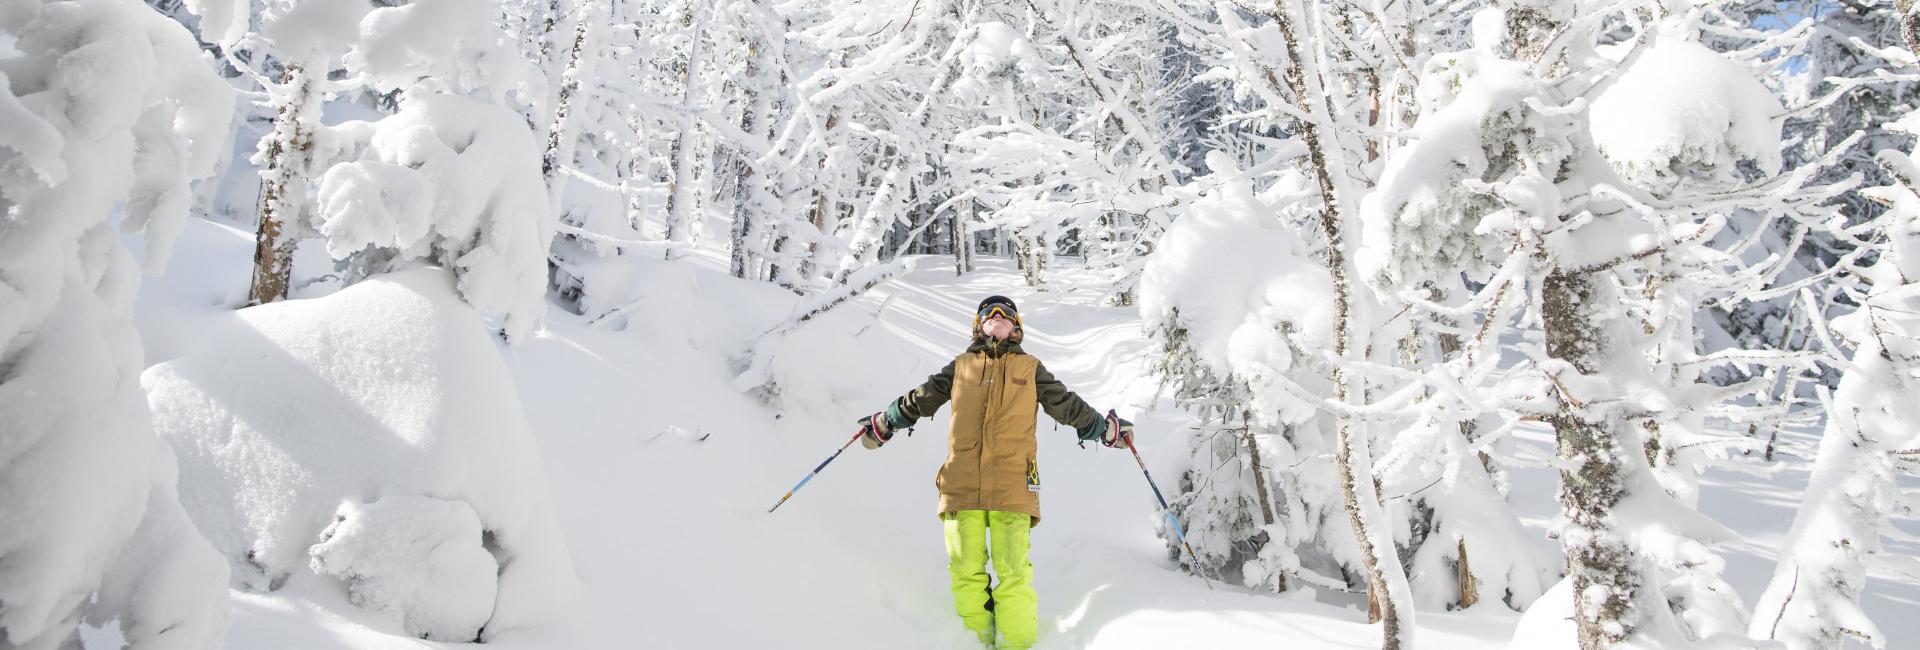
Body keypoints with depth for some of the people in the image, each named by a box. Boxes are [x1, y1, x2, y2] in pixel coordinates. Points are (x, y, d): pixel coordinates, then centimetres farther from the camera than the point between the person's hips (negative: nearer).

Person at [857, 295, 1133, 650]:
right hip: (961, 484, 1)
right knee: (966, 570, 0)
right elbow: (920, 399, 24)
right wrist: (883, 423, 25)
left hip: (1012, 484, -1)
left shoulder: (1030, 368, 19)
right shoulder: (961, 366, 20)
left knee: (1013, 571, -9)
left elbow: (1067, 405, 22)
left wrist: (1106, 428, 20)